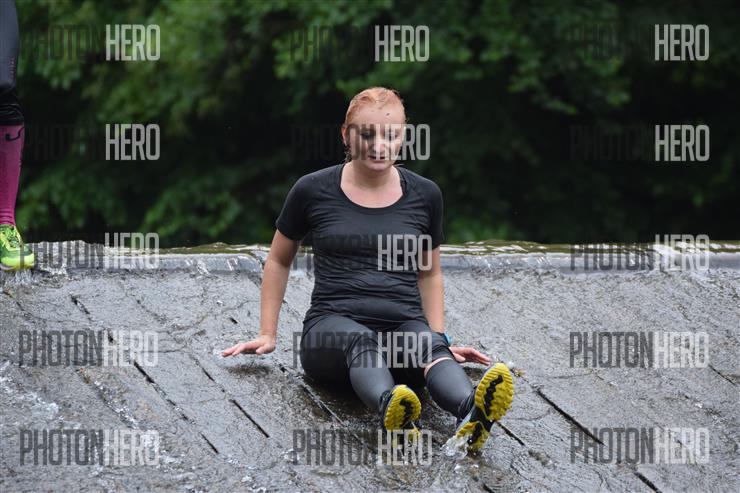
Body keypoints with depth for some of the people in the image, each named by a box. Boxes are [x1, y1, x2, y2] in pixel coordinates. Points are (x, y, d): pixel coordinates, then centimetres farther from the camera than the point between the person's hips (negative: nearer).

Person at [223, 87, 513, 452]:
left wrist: (440, 339, 13)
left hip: (404, 326, 2)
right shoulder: (314, 190, 6)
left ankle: (471, 414, -68)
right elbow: (279, 261, 20)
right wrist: (267, 334, 16)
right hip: (334, 327, -2)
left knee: (429, 346, -35)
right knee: (360, 341, -39)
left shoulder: (424, 195, 11)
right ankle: (391, 410, -72)